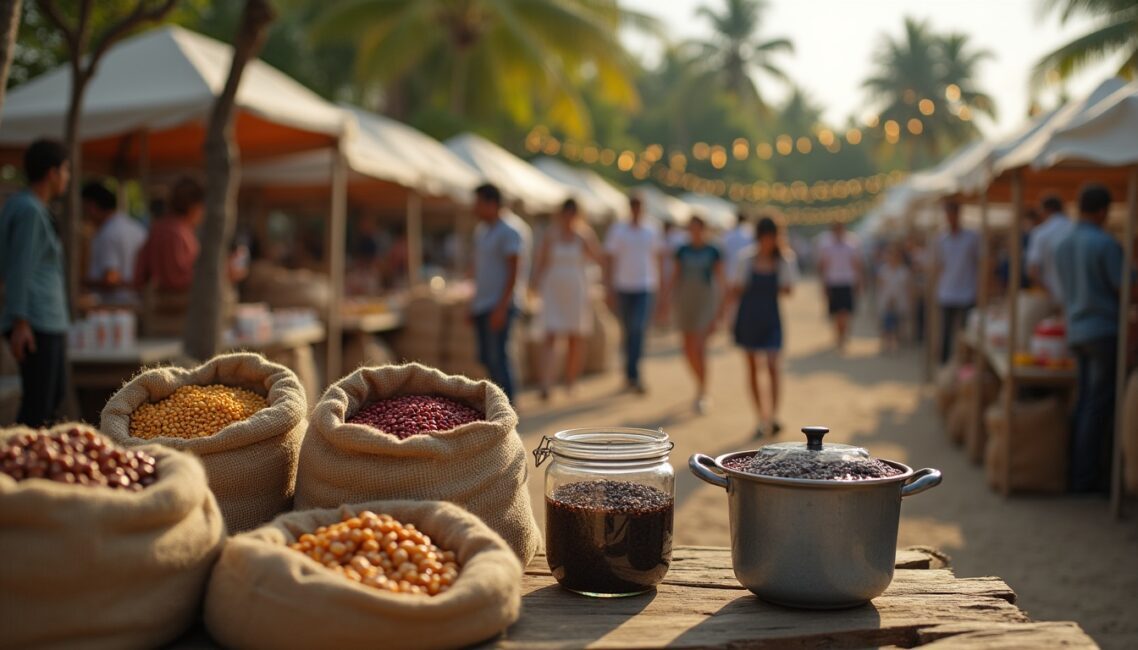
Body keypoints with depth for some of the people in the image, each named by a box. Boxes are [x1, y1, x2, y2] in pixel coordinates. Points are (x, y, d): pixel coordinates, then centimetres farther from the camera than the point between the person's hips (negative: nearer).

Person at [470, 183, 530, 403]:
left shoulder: (510, 230, -11)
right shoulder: (482, 229, 16)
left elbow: (514, 271, -15)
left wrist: (501, 307, -20)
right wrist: (473, 303, 17)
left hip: (499, 305, -9)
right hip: (482, 304, 9)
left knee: (497, 356, -8)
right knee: (486, 357, 9)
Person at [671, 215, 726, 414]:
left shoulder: (713, 252, -3)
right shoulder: (683, 251, 6)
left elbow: (720, 279, 0)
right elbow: (676, 277, 10)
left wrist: (721, 306, -4)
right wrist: (674, 300, 5)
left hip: (706, 301, -4)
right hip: (686, 301, 4)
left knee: (699, 347, -11)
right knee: (688, 348, 7)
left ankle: (702, 395, -4)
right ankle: (701, 386, 29)